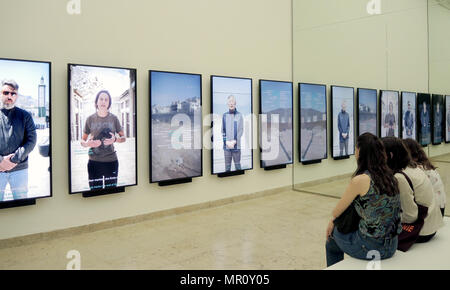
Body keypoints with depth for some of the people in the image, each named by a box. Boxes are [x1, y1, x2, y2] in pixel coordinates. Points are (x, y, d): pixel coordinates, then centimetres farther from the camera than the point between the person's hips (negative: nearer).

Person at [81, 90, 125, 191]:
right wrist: (87, 143, -16)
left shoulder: (114, 118, 2)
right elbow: (82, 141, 8)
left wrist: (115, 139, -14)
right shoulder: (90, 119, 3)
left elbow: (123, 138, 8)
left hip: (111, 161, 0)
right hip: (94, 161, 0)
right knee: (95, 189, 2)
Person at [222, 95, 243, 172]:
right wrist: (227, 142, -6)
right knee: (227, 166, 5)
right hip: (226, 145, 1)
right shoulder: (224, 115, 6)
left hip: (236, 145, -1)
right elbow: (223, 130, 6)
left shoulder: (239, 115, 1)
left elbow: (241, 130, -1)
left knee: (237, 164, 4)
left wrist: (234, 141, -10)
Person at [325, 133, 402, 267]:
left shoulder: (360, 180, -19)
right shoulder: (390, 176, 2)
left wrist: (332, 220, 18)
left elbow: (337, 211, -5)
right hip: (392, 246, 6)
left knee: (332, 237, 21)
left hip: (370, 248, -6)